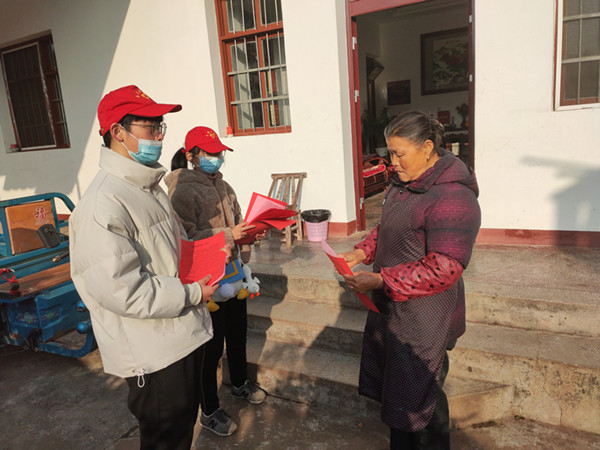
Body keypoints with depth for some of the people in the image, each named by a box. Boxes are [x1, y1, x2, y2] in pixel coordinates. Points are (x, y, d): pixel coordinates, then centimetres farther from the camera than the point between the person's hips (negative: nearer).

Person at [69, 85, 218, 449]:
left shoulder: (151, 188, 9)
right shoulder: (104, 204, -24)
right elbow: (119, 290, -28)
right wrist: (193, 293, -19)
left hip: (184, 336, 9)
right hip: (153, 354, -9)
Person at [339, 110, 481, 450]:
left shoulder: (452, 198, -24)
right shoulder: (403, 183, 5)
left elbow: (444, 269, -27)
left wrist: (380, 281, -26)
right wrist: (361, 252, 1)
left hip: (422, 316, -8)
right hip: (389, 306, 9)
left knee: (420, 392, 12)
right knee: (392, 383, 22)